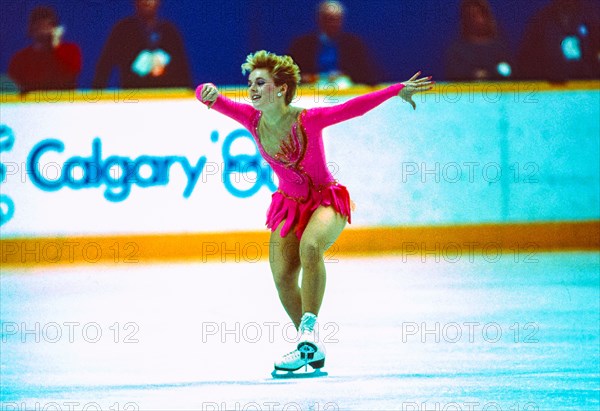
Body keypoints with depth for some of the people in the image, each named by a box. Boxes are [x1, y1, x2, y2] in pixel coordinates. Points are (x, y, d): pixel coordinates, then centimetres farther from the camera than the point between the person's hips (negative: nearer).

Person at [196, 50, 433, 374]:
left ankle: (308, 330, -30)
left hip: (326, 200, -5)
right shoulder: (252, 118, -12)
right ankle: (310, 346, 13)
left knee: (310, 247, -35)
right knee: (282, 277, -7)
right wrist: (208, 94, -40)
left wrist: (398, 90, -24)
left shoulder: (307, 120, -23)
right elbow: (205, 95, -16)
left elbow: (355, 107, -22)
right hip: (289, 204, 5)